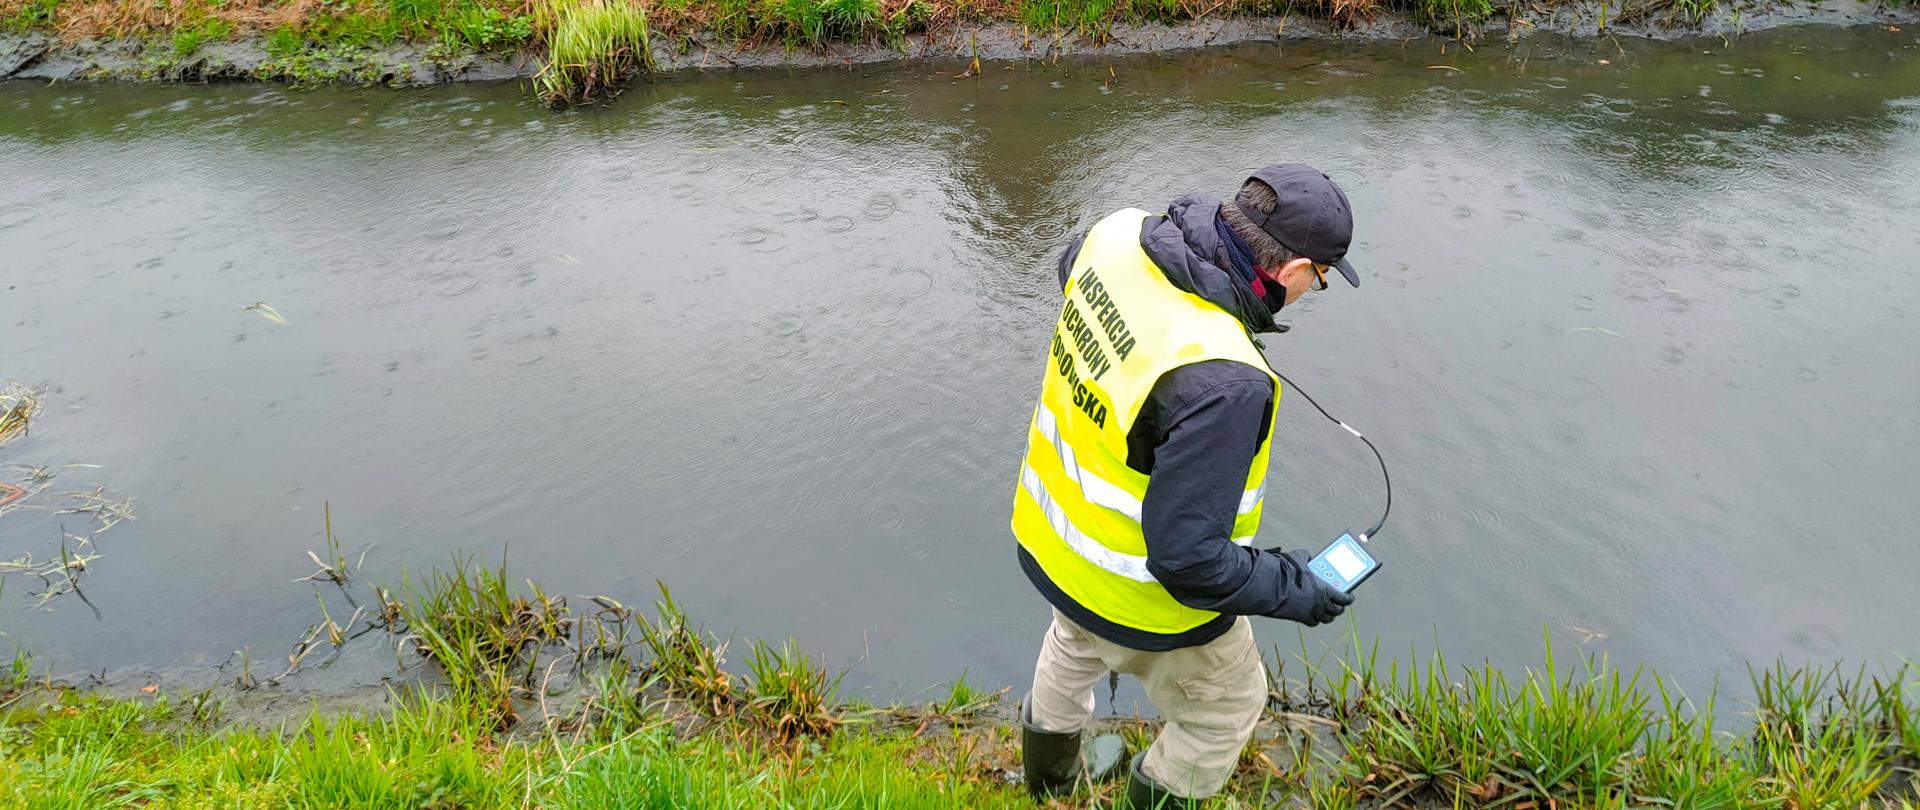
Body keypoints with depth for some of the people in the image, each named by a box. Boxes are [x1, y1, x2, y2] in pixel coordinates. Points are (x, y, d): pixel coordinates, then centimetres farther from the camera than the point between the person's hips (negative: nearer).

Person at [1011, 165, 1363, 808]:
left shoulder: (1120, 233, -16)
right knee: (1225, 707, 24)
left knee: (1078, 642, 38)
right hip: (1146, 598, -8)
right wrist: (1294, 589, -17)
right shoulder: (1222, 382, -39)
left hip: (1051, 536, 8)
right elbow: (1187, 557, -34)